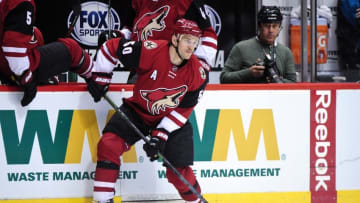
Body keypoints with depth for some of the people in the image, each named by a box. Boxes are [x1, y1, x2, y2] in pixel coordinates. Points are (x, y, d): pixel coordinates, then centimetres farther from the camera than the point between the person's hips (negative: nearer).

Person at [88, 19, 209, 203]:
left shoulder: (199, 72, -16)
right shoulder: (151, 51, -25)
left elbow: (184, 110, -11)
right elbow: (112, 47, -13)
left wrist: (161, 135, -18)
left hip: (171, 120, 0)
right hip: (137, 111, 0)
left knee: (179, 171, -6)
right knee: (108, 145, -20)